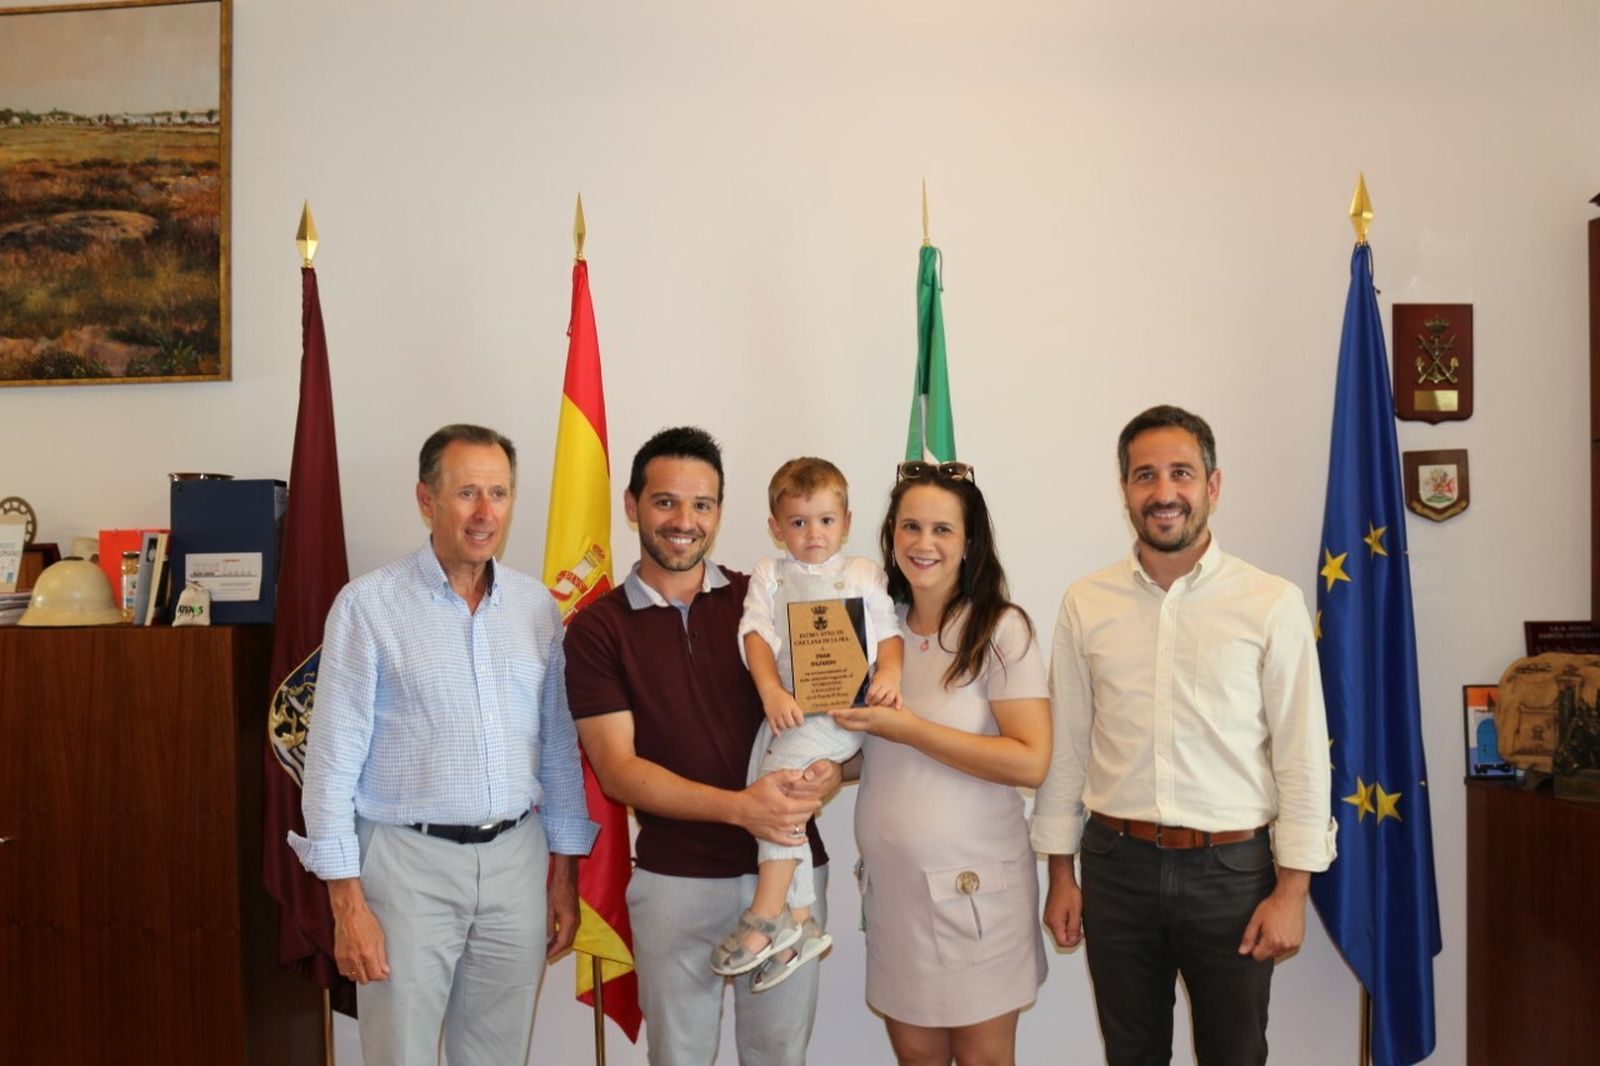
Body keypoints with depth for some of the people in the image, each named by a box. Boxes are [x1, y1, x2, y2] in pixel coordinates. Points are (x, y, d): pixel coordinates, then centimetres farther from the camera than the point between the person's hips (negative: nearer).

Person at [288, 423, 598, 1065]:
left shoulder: (536, 607, 5)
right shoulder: (368, 604, -7)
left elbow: (559, 748, 10)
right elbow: (333, 759, -8)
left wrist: (565, 871, 9)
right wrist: (348, 903, -10)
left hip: (516, 859, 4)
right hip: (410, 861, -4)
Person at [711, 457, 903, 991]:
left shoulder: (864, 573, 13)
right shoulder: (769, 575, 15)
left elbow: (889, 632, 8)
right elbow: (756, 634, 3)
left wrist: (890, 672, -14)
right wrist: (771, 692, -13)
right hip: (786, 711, 4)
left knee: (781, 772, -23)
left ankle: (767, 917, -15)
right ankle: (800, 924, 9)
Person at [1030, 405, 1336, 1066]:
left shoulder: (1272, 604, -6)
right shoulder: (1085, 604, 0)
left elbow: (1301, 754, -4)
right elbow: (1065, 747, 4)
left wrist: (1292, 889, -6)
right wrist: (1060, 873, 6)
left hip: (1232, 867, -1)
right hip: (1116, 866, 2)